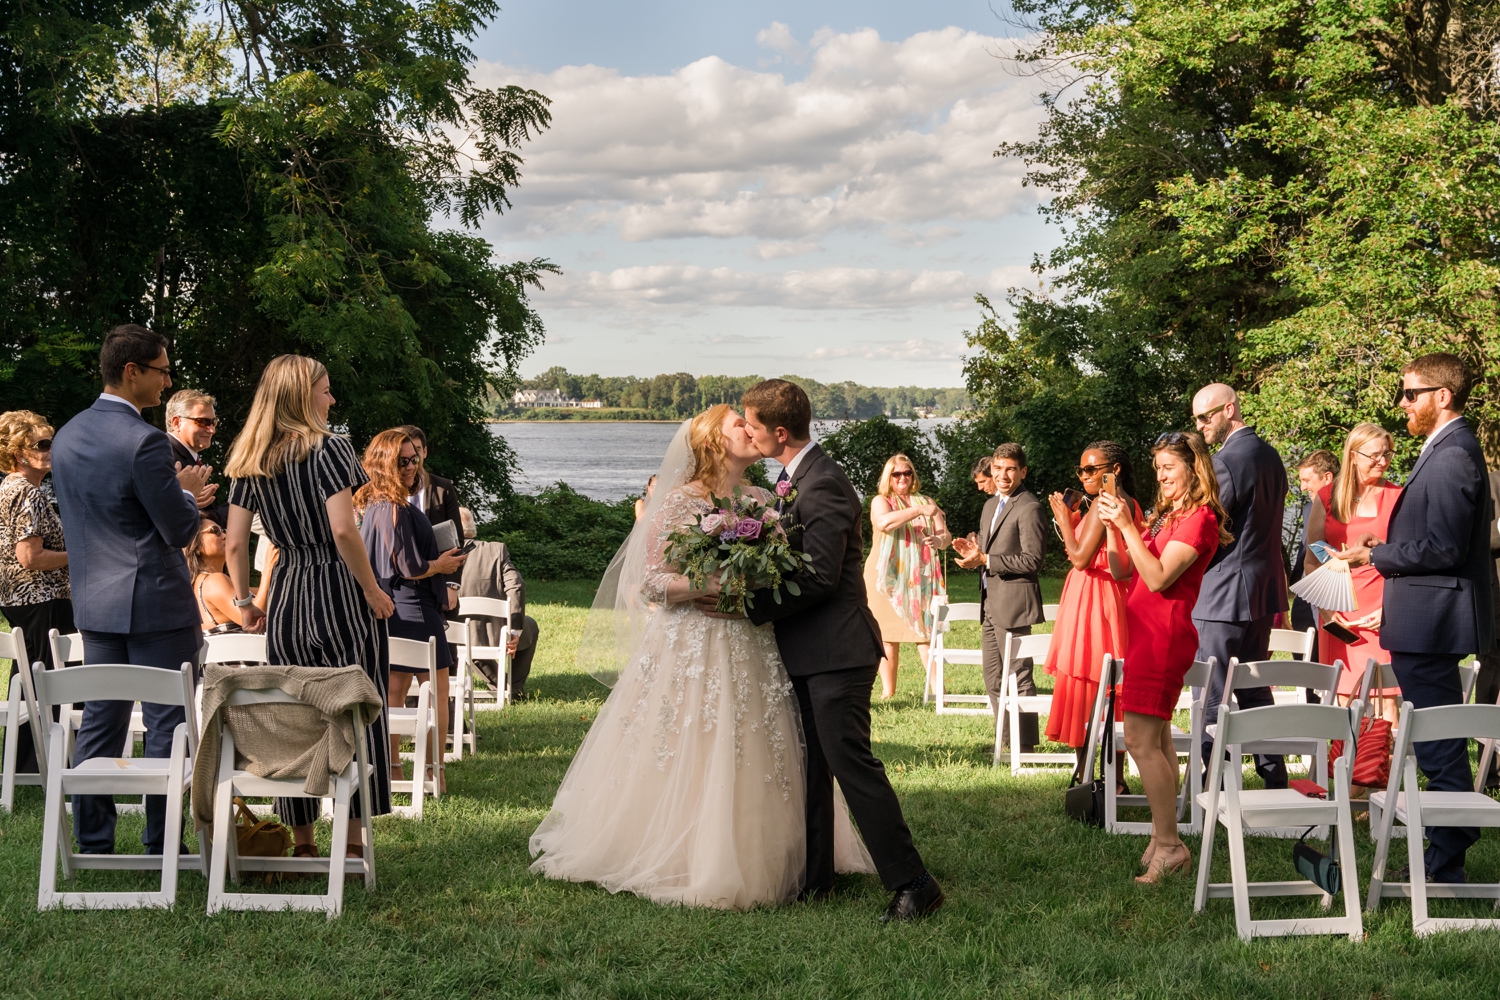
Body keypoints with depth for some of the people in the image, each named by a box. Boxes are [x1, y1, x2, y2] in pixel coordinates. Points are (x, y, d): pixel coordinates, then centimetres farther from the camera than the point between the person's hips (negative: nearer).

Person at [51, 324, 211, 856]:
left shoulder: (66, 437, 8)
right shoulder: (144, 442, -19)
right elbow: (180, 531, -16)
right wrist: (188, 492, 6)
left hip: (94, 602, 8)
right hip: (154, 603, -8)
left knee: (100, 722, 13)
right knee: (166, 723, 0)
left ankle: (93, 846, 17)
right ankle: (162, 848, 4)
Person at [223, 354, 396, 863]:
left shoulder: (249, 462, 8)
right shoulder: (329, 448, -9)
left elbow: (234, 543, 7)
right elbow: (343, 531, -19)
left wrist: (245, 602, 17)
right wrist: (373, 591, -9)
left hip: (286, 592, 6)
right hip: (340, 592, -5)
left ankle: (301, 841, 16)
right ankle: (353, 840, 2)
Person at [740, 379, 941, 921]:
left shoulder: (822, 484, -17)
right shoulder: (794, 477, 14)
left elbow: (818, 576, -23)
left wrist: (747, 604, -19)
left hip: (835, 650, -10)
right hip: (807, 652, 10)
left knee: (852, 763, -10)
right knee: (812, 766, 15)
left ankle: (912, 882, -5)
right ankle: (814, 877, 24)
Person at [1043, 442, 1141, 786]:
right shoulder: (1129, 505, 13)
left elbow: (1081, 558, -17)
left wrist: (1064, 519, -7)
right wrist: (1075, 521, 11)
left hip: (1091, 602, -10)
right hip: (1116, 600, 10)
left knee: (1082, 694, -5)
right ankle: (1116, 781, 16)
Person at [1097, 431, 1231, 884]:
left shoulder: (1199, 519, -11)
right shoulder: (1165, 515, 17)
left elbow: (1158, 578, -20)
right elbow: (1121, 570, 14)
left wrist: (1128, 526, -20)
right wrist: (1112, 526, 1)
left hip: (1164, 637, -10)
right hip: (1148, 634, 10)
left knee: (1141, 741, -12)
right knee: (1157, 740, 10)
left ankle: (1168, 845, -10)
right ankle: (1163, 838, 13)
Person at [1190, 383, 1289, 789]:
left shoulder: (1227, 462, -17)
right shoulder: (1269, 455, 12)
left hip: (1224, 595, -9)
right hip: (1264, 589, 9)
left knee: (1212, 697, -4)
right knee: (1255, 691, 16)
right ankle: (1274, 777, 18)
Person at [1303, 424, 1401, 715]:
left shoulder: (1397, 498, 3)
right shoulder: (1328, 498, 8)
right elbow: (1311, 561, 9)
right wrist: (1325, 610, -2)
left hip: (1382, 614, -2)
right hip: (1339, 614, 2)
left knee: (1387, 697, -5)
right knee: (1344, 699, 3)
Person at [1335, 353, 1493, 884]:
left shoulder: (1452, 456, -18)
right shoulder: (1449, 449, 14)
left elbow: (1443, 549, -23)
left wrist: (1377, 555, -12)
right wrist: (1384, 550, 9)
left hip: (1432, 624, -11)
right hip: (1428, 621, 11)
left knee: (1440, 749, -4)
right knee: (1441, 747, 16)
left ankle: (1445, 866, 1)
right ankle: (1447, 855, 24)